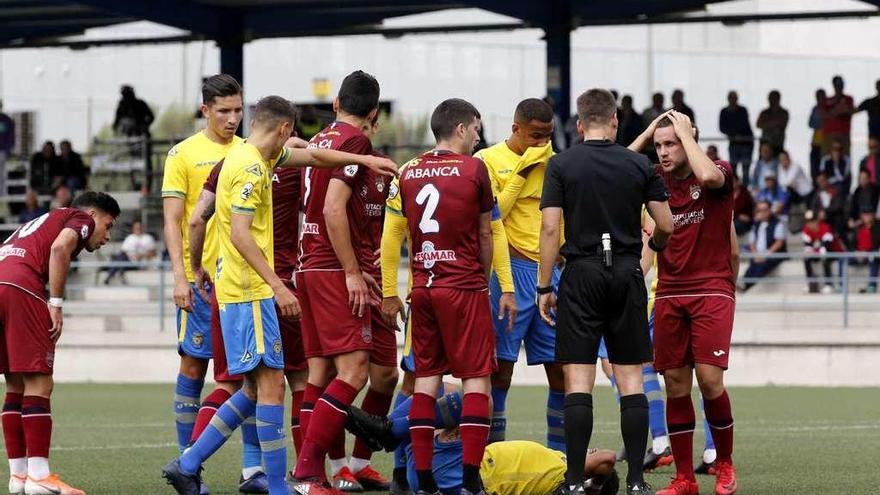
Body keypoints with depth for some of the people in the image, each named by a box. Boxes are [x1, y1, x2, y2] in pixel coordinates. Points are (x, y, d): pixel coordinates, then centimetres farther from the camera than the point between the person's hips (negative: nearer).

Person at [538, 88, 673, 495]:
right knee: (630, 379, 5)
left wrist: (544, 286, -1)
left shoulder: (561, 165, -2)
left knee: (578, 380, -2)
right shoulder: (639, 164, 3)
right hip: (627, 275, 2)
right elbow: (666, 225, 4)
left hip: (581, 276, -2)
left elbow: (550, 228, -7)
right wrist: (655, 244, 28)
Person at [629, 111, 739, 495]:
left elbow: (708, 175, -27)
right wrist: (645, 135, -1)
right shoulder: (656, 179, 9)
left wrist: (684, 132, -15)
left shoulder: (720, 173, -4)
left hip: (712, 290, -4)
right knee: (675, 385, 2)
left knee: (709, 379, -13)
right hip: (669, 293, 4)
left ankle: (724, 464, 7)